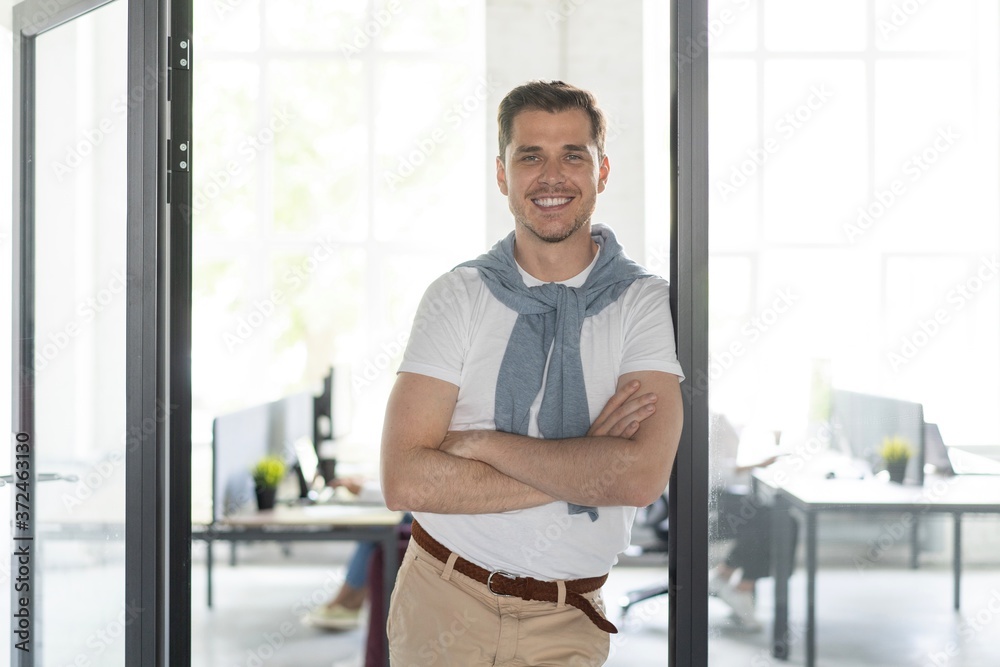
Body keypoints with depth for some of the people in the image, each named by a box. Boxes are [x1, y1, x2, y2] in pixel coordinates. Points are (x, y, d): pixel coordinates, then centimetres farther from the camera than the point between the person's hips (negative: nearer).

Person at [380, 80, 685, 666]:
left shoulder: (645, 303, -5)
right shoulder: (458, 296, -4)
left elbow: (642, 475, -20)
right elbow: (406, 480, -14)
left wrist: (482, 444, -17)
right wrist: (583, 468, -17)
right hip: (442, 603, 1)